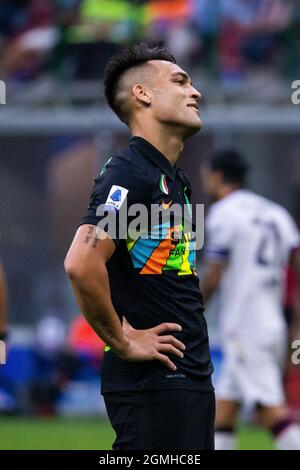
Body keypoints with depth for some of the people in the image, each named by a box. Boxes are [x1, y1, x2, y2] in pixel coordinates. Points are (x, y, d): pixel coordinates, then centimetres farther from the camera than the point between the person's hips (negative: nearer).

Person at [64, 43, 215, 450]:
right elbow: (81, 264, -27)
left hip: (190, 378, 9)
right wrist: (122, 342, -16)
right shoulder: (130, 172, -14)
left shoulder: (175, 179, 17)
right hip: (152, 381, -9)